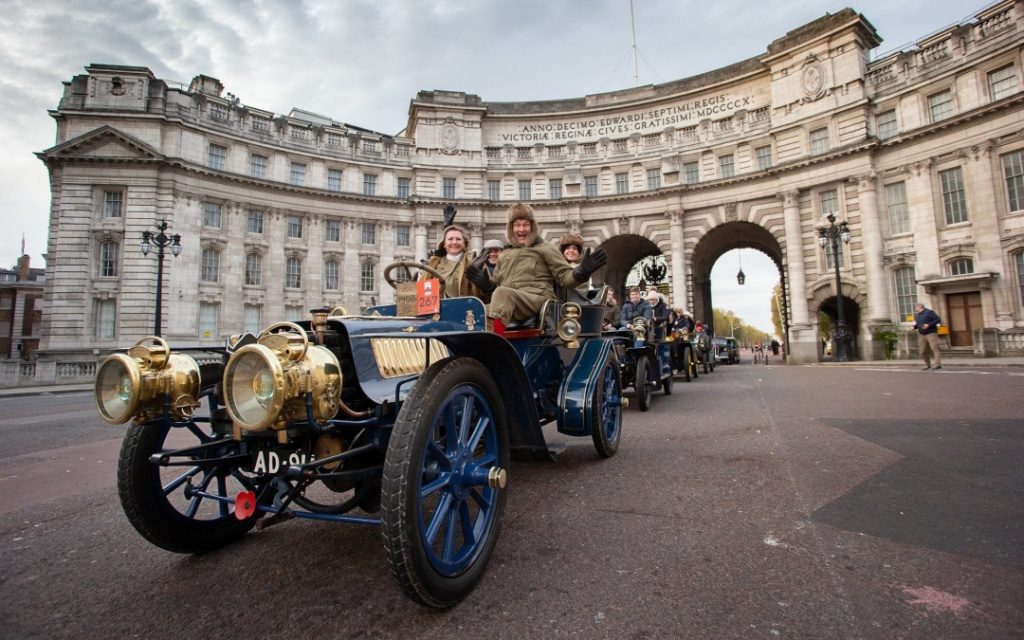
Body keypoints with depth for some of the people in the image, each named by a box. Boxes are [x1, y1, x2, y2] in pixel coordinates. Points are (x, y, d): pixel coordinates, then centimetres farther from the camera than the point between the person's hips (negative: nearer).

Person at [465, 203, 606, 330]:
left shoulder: (545, 248, 18)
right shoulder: (505, 255, 32)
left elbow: (564, 276, 9)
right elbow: (495, 285, 32)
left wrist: (581, 272, -12)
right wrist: (485, 284, 9)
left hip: (537, 300, -5)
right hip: (508, 308, 6)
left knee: (502, 293, -35)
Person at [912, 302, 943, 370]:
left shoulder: (929, 312, -4)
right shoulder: (917, 315, 18)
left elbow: (938, 320, -10)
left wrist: (929, 325, -19)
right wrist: (914, 326, 6)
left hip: (931, 333, -7)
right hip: (921, 335, 7)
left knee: (935, 348, -12)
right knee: (923, 351, 5)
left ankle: (938, 364, -15)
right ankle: (927, 365, 15)